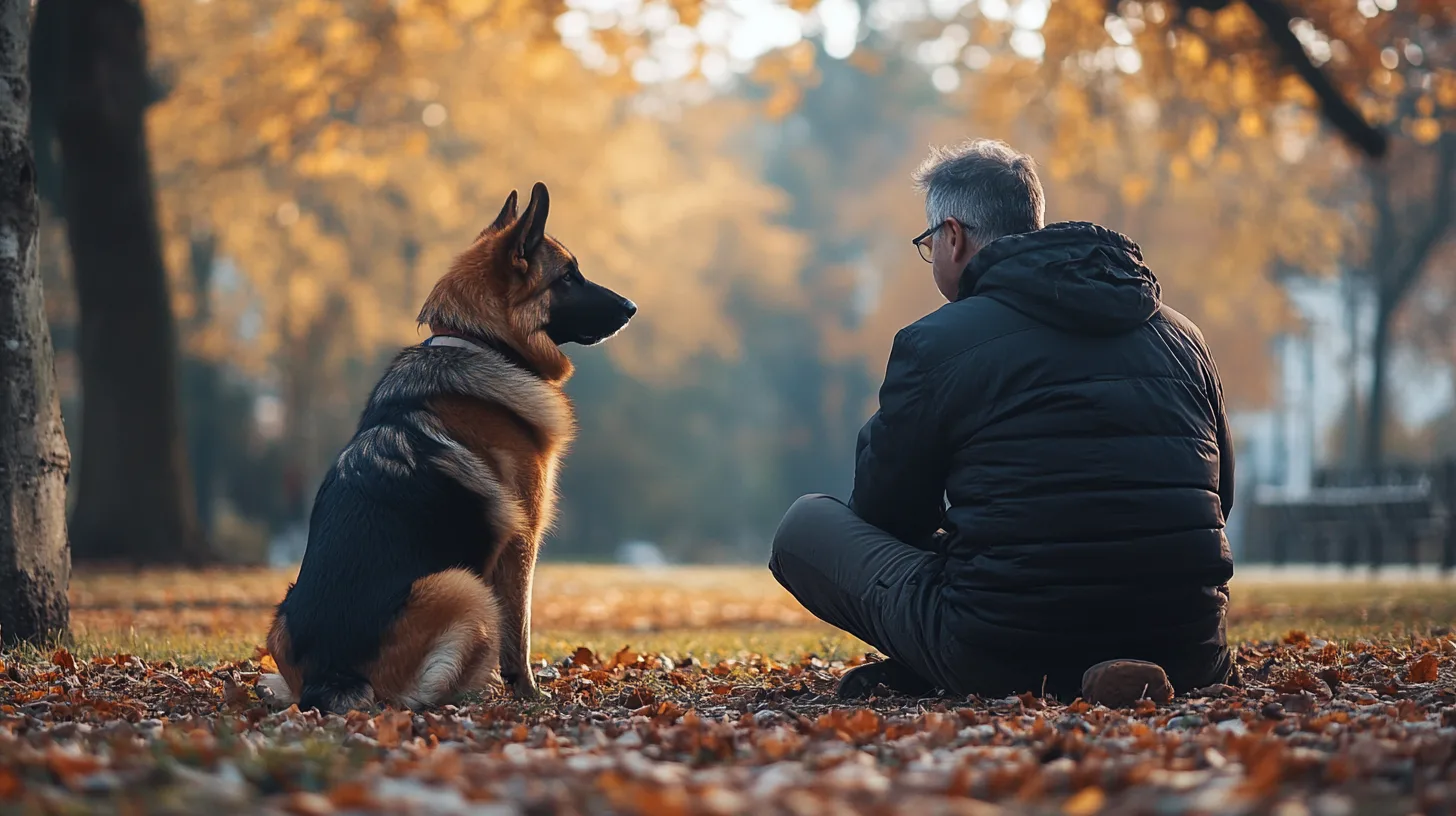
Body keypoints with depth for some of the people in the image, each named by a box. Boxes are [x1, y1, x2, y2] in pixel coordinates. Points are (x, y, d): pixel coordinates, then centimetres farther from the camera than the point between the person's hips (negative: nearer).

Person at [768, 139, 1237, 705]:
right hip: (1189, 652, 4)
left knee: (805, 525, 14)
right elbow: (1219, 497, 21)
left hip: (1003, 653, -4)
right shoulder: (1181, 335, 12)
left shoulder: (935, 344, -3)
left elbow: (885, 514, 7)